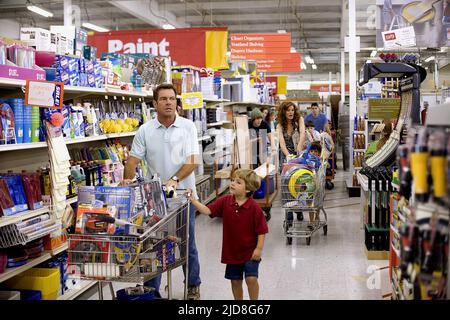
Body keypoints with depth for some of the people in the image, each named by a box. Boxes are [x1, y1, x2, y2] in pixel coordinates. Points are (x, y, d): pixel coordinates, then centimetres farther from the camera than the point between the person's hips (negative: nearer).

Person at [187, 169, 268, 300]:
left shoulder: (253, 207, -17)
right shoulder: (225, 202, -4)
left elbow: (262, 230, -13)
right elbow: (207, 210, -10)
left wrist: (259, 249, -14)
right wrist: (193, 199, -19)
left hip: (250, 251, -4)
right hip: (232, 251, 4)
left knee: (251, 278, -11)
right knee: (235, 281, 14)